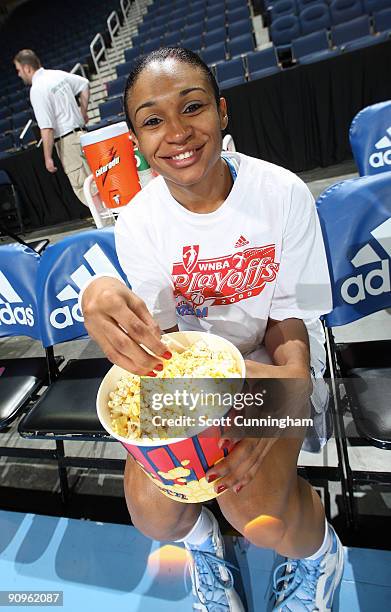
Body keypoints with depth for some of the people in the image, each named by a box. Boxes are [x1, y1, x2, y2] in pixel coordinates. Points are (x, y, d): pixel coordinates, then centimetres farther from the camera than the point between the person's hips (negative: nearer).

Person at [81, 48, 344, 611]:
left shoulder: (283, 193, -14)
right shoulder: (138, 221, -10)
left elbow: (291, 317, -9)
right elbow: (161, 334, -13)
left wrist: (293, 374, -33)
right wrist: (111, 309, -37)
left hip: (272, 356, -1)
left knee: (253, 504, -25)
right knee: (154, 512, -19)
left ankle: (319, 552, 18)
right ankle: (200, 538, 25)